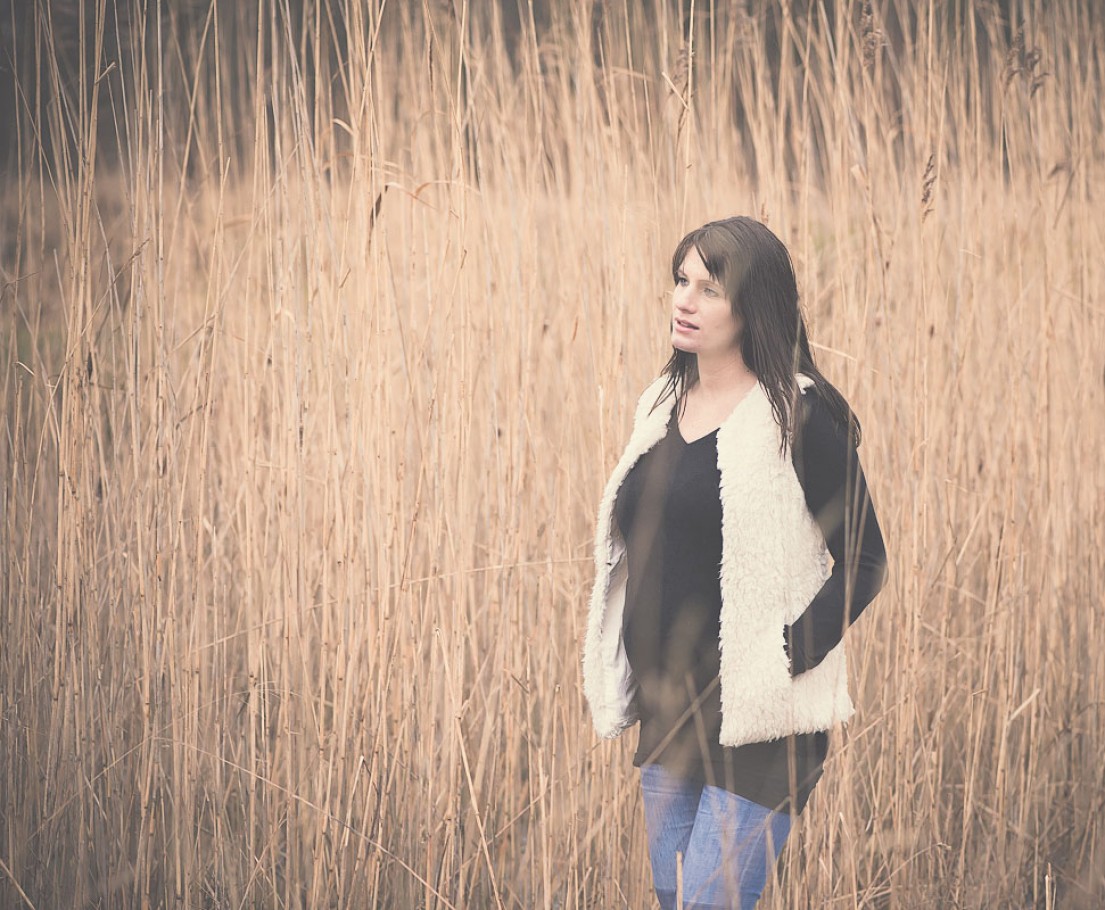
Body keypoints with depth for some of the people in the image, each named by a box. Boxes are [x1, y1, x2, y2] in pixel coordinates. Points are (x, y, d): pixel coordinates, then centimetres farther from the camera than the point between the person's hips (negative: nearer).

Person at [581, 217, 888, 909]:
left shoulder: (800, 416, -10)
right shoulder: (662, 406, 11)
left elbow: (864, 561, -10)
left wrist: (783, 662, -18)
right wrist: (630, 681, 11)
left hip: (757, 723, -7)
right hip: (666, 711, 7)